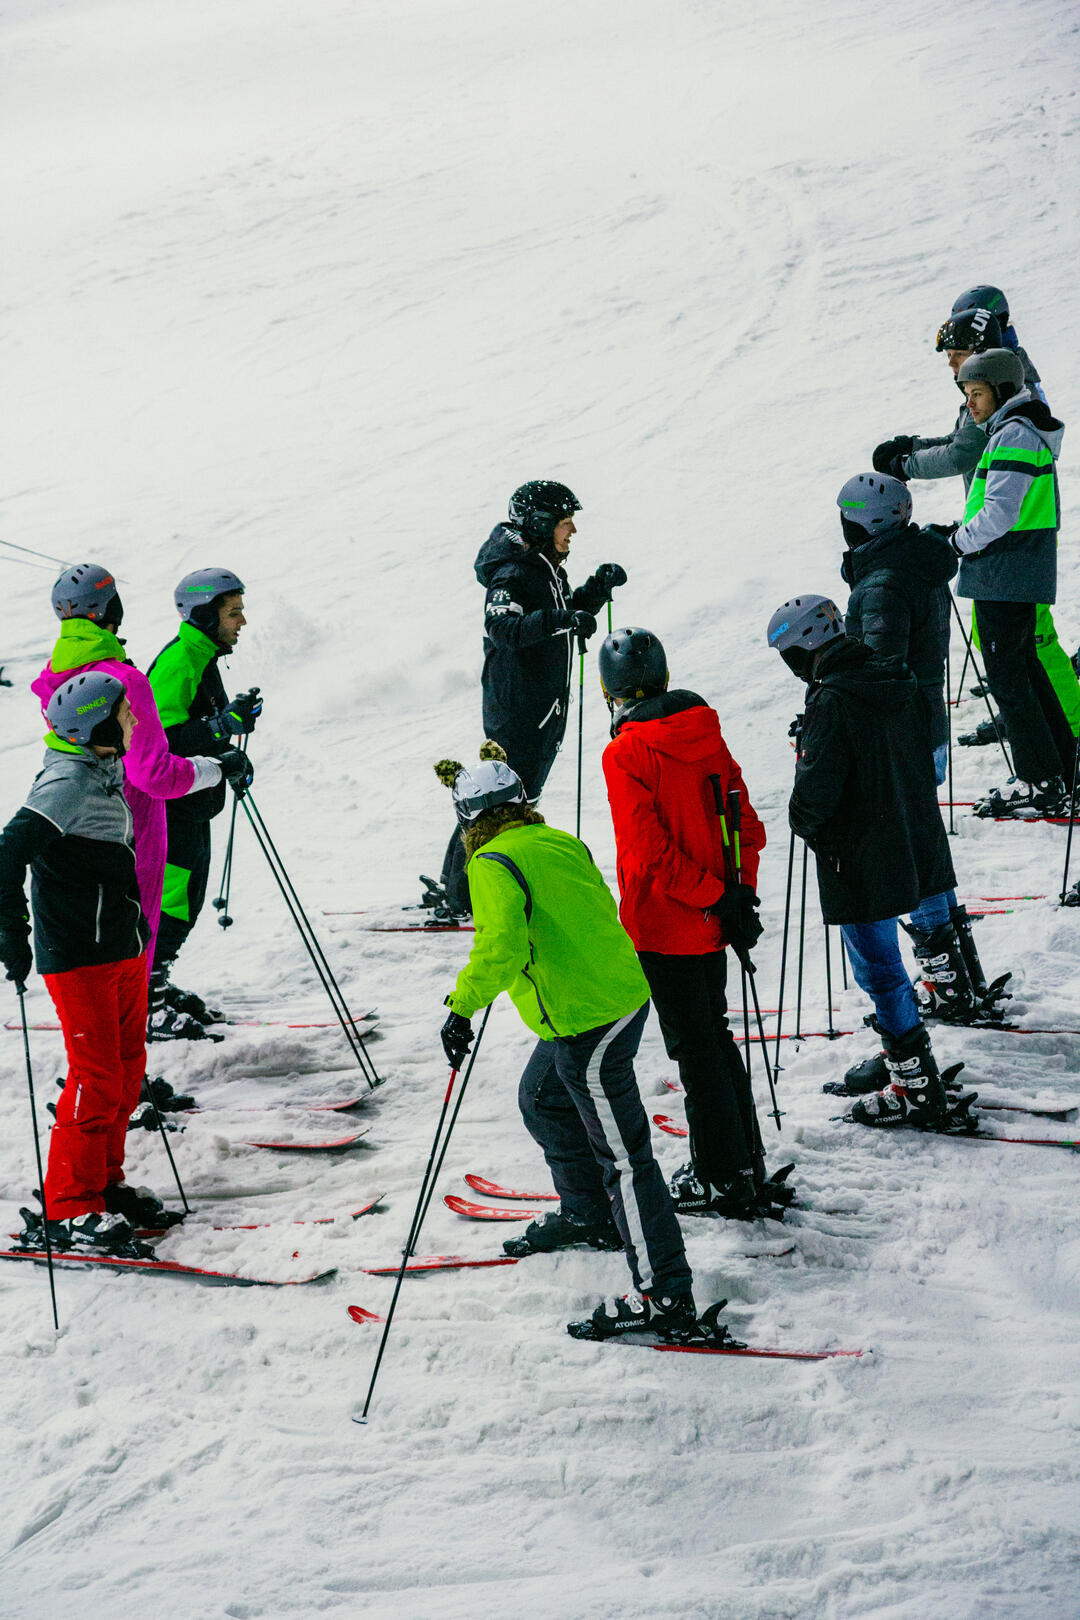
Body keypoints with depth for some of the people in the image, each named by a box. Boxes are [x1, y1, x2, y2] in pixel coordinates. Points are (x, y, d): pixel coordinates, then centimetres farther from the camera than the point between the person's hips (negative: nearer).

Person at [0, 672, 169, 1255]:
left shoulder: (104, 774, 13)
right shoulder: (67, 782, -16)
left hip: (122, 949, 9)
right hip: (80, 958, -9)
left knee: (126, 1072, 13)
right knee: (97, 1080, -7)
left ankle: (104, 1182, 26)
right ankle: (66, 1211, 0)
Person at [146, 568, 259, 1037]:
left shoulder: (202, 658, 15)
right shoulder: (178, 661, -18)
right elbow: (164, 739, -26)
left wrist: (230, 757, 13)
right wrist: (226, 724, -30)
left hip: (191, 807, 10)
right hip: (169, 807, -10)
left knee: (186, 902, 16)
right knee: (169, 902, -9)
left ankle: (155, 985, 27)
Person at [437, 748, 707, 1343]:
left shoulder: (493, 865, -14)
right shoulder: (561, 843, 9)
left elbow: (502, 947, -29)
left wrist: (462, 1008, -23)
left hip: (587, 1025, -9)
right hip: (624, 997, 9)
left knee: (621, 1155, -5)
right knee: (541, 1100, 30)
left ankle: (664, 1295, -2)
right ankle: (588, 1216, 46)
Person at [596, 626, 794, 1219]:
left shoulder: (625, 755, -16)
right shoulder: (707, 736, 4)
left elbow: (652, 849, -21)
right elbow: (745, 822, 4)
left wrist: (719, 898, -15)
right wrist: (737, 894, 1)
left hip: (664, 924, -7)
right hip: (711, 924, 7)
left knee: (694, 1048, 1)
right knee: (714, 1036, 18)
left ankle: (725, 1179, 7)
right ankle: (748, 1165, 24)